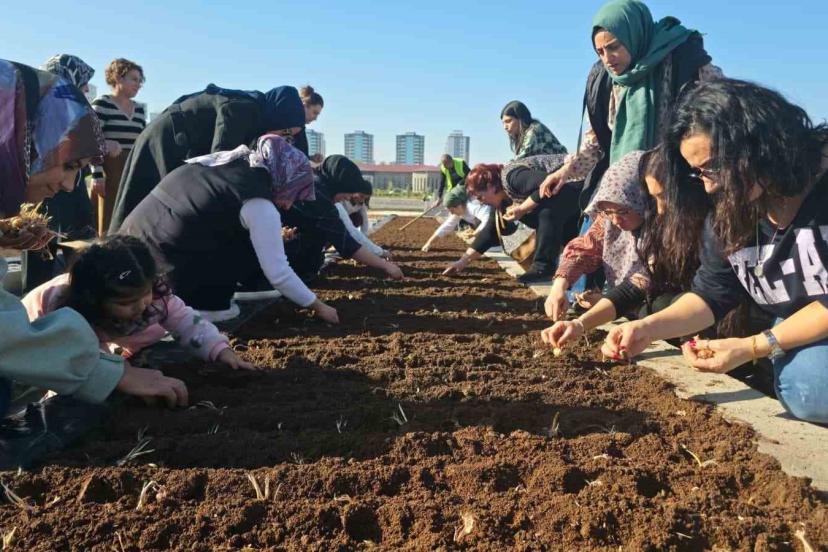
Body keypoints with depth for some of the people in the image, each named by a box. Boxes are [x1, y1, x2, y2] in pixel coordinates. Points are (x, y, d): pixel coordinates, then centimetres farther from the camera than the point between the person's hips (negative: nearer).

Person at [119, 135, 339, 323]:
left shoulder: (220, 161, 11)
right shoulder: (260, 206, -11)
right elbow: (278, 273, -10)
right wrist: (318, 306, 3)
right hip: (167, 276, -8)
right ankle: (206, 303, -1)